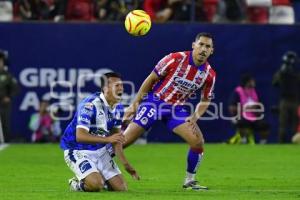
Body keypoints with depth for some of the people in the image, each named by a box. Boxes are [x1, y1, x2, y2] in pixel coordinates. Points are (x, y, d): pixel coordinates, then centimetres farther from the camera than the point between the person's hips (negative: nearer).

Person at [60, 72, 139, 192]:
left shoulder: (118, 108, 1)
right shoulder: (89, 105, -25)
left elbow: (116, 136, 13)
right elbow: (80, 136, -33)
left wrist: (125, 164, 8)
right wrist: (108, 139, -41)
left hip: (101, 151, 8)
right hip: (79, 152, -8)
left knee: (121, 188, 0)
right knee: (96, 185, -29)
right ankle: (77, 184, 4)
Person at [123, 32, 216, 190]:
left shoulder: (209, 75, -5)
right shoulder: (175, 59, -17)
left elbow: (205, 101, 10)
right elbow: (151, 79, -8)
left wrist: (195, 117, -10)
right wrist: (135, 104, -8)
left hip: (177, 108, 4)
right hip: (155, 101, -4)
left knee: (198, 142, -12)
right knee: (126, 140, -11)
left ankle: (189, 181, 7)